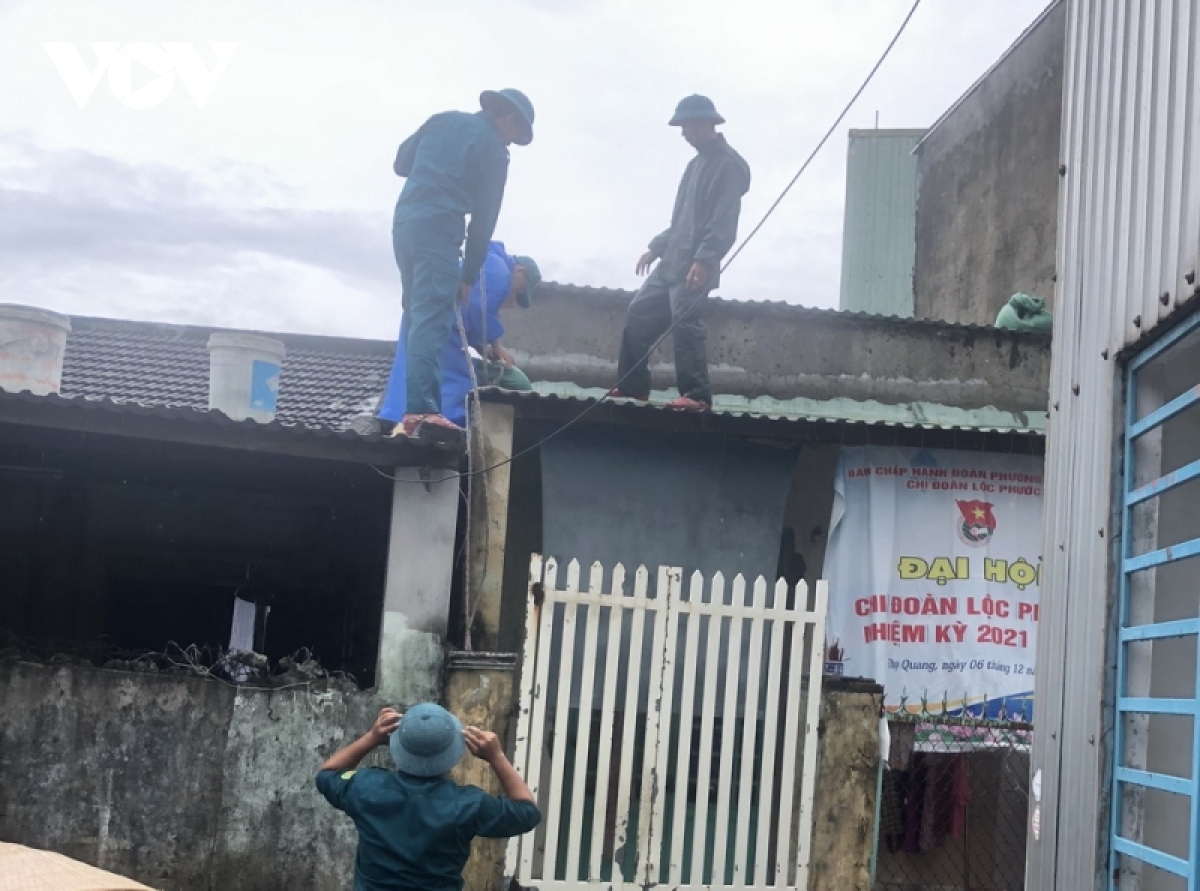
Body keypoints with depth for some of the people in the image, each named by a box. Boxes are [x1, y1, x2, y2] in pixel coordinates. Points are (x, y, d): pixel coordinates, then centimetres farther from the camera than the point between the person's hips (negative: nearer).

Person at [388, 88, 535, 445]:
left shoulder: (442, 120, 18)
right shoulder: (493, 148, 1)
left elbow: (401, 164, 22)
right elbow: (484, 216, -1)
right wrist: (469, 274, 3)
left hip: (404, 221, 7)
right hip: (438, 228, -7)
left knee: (417, 315, 12)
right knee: (432, 320, -15)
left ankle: (414, 407, 9)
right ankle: (421, 413, -26)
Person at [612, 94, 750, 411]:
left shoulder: (728, 164, -9)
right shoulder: (697, 163, 21)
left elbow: (723, 222, -18)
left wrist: (703, 259, -26)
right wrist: (657, 246, 23)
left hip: (695, 265, -10)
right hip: (672, 261, 10)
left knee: (686, 324, -15)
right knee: (639, 313, 9)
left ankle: (697, 395, -12)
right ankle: (632, 386, 15)